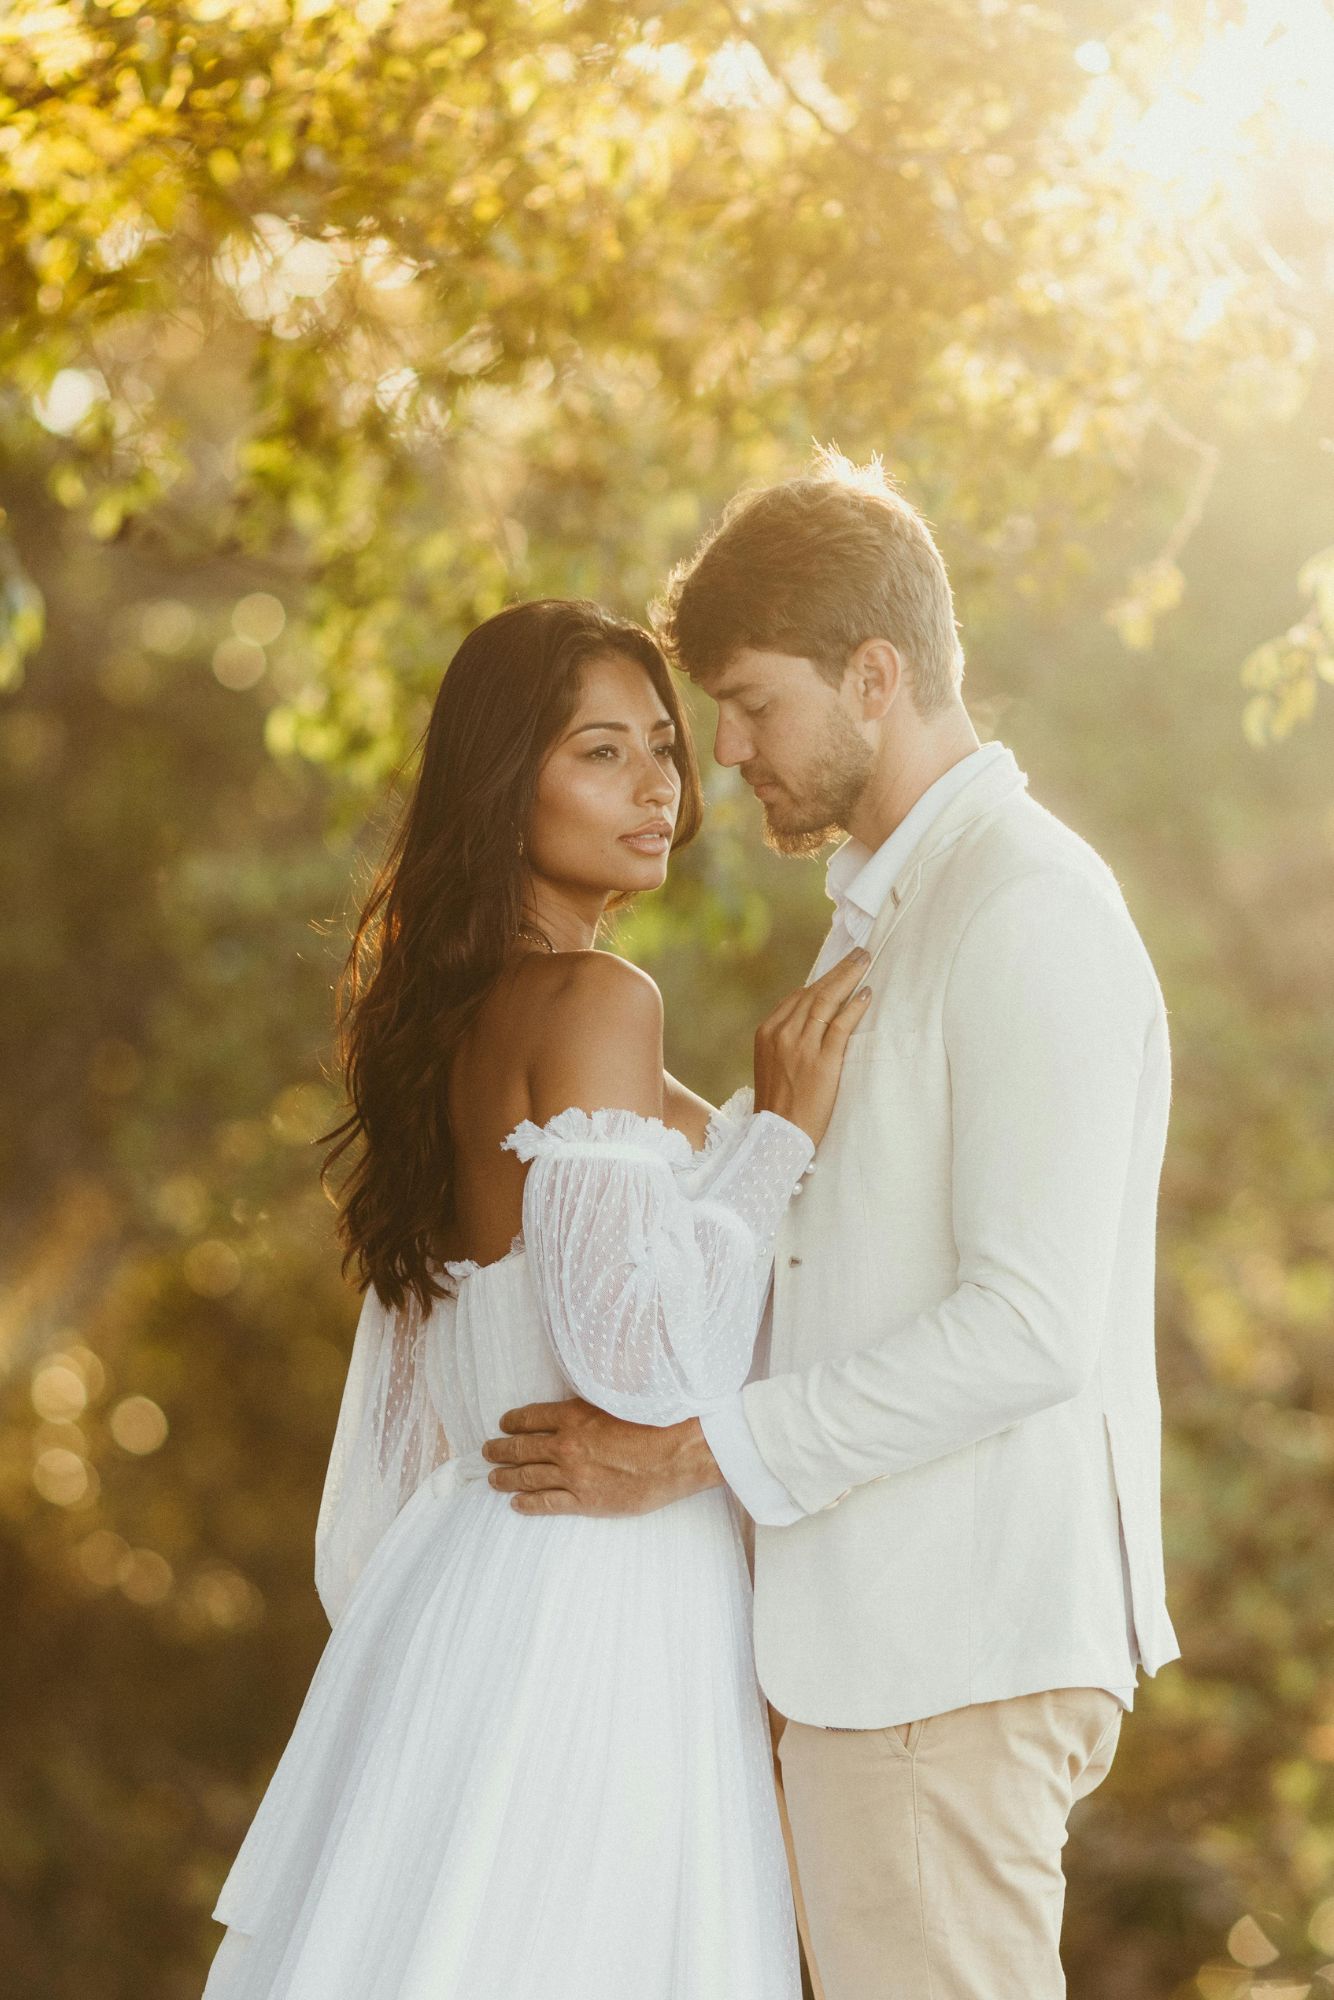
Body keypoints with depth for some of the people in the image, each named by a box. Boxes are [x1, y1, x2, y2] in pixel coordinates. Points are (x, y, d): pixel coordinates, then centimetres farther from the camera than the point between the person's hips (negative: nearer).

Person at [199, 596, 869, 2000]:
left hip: (468, 1565, 9)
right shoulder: (597, 1002, -14)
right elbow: (644, 1351, -21)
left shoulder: (447, 1018, 13)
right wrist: (778, 1131, -12)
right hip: (599, 1601, -9)